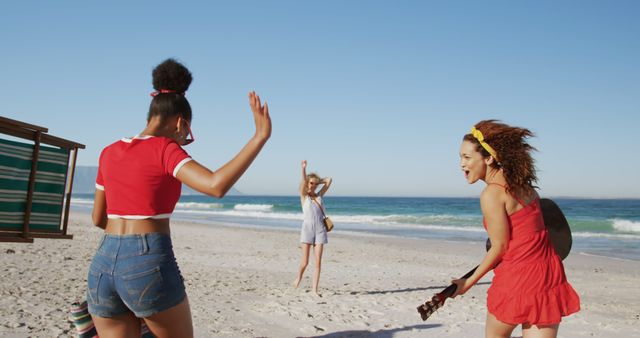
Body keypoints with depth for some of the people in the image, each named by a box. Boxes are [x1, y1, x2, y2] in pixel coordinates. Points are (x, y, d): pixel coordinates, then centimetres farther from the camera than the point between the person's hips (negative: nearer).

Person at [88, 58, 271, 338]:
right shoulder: (165, 150, -9)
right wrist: (261, 136, -22)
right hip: (149, 269, -6)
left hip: (103, 268, 6)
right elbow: (217, 186, -26)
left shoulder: (109, 153, 11)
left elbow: (98, 218, 19)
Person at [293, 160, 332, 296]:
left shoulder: (319, 196, 15)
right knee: (305, 262, -3)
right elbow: (303, 182, -13)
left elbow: (329, 180, 14)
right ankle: (298, 277, 28)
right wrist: (303, 168, -22)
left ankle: (315, 289, 4)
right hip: (307, 229, -3)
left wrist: (318, 181, 15)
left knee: (318, 262, -2)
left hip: (320, 230, 3)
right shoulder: (304, 196, 5)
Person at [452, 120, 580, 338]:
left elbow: (500, 247, -12)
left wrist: (469, 282, -2)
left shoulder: (491, 194, -15)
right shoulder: (523, 186, 9)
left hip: (517, 278, -7)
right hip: (548, 274, 7)